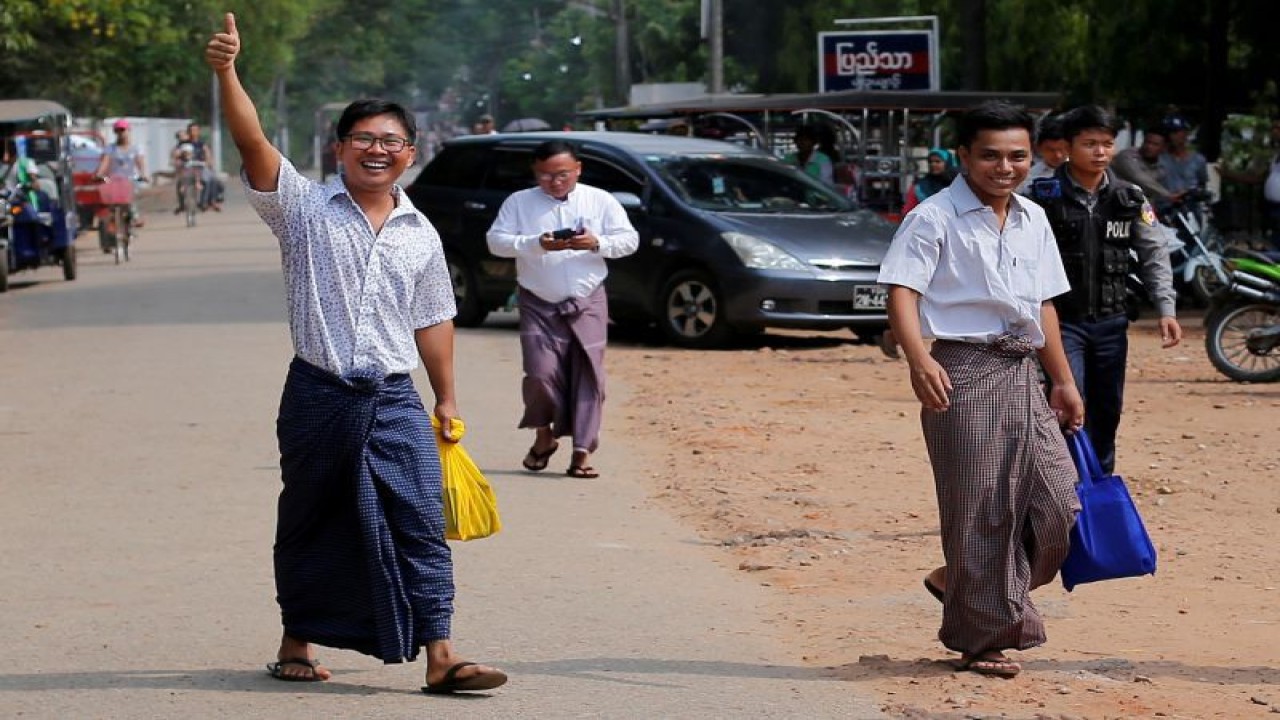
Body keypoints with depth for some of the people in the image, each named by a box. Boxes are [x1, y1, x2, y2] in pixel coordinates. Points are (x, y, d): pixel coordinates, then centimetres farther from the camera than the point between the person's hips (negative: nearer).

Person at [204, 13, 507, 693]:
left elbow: (432, 322, 16)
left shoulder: (420, 234, 10)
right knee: (308, 524, 11)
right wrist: (226, 72, -30)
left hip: (395, 400, 2)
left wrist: (446, 399, 16)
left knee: (421, 525, -6)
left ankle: (439, 654, -7)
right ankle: (298, 642, 26)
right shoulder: (304, 206, -1)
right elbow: (252, 141, -16)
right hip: (318, 395, -2)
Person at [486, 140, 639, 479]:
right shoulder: (519, 203, 4)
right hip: (539, 304, -1)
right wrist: (537, 244, -19)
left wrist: (597, 243, -17)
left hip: (587, 303, 1)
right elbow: (496, 241, -4)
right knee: (541, 374, -12)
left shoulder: (600, 201, 6)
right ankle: (543, 437, 15)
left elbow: (629, 240, 3)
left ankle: (582, 453, -1)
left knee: (588, 376, -4)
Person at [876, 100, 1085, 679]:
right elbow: (902, 291, -17)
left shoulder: (1032, 220, 16)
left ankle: (957, 581, 24)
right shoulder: (934, 218, -7)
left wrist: (1063, 382, 21)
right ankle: (982, 639, 8)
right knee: (979, 506, -3)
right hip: (965, 371, -7)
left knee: (1057, 500, 4)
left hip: (1022, 372, 7)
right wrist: (919, 359, -34)